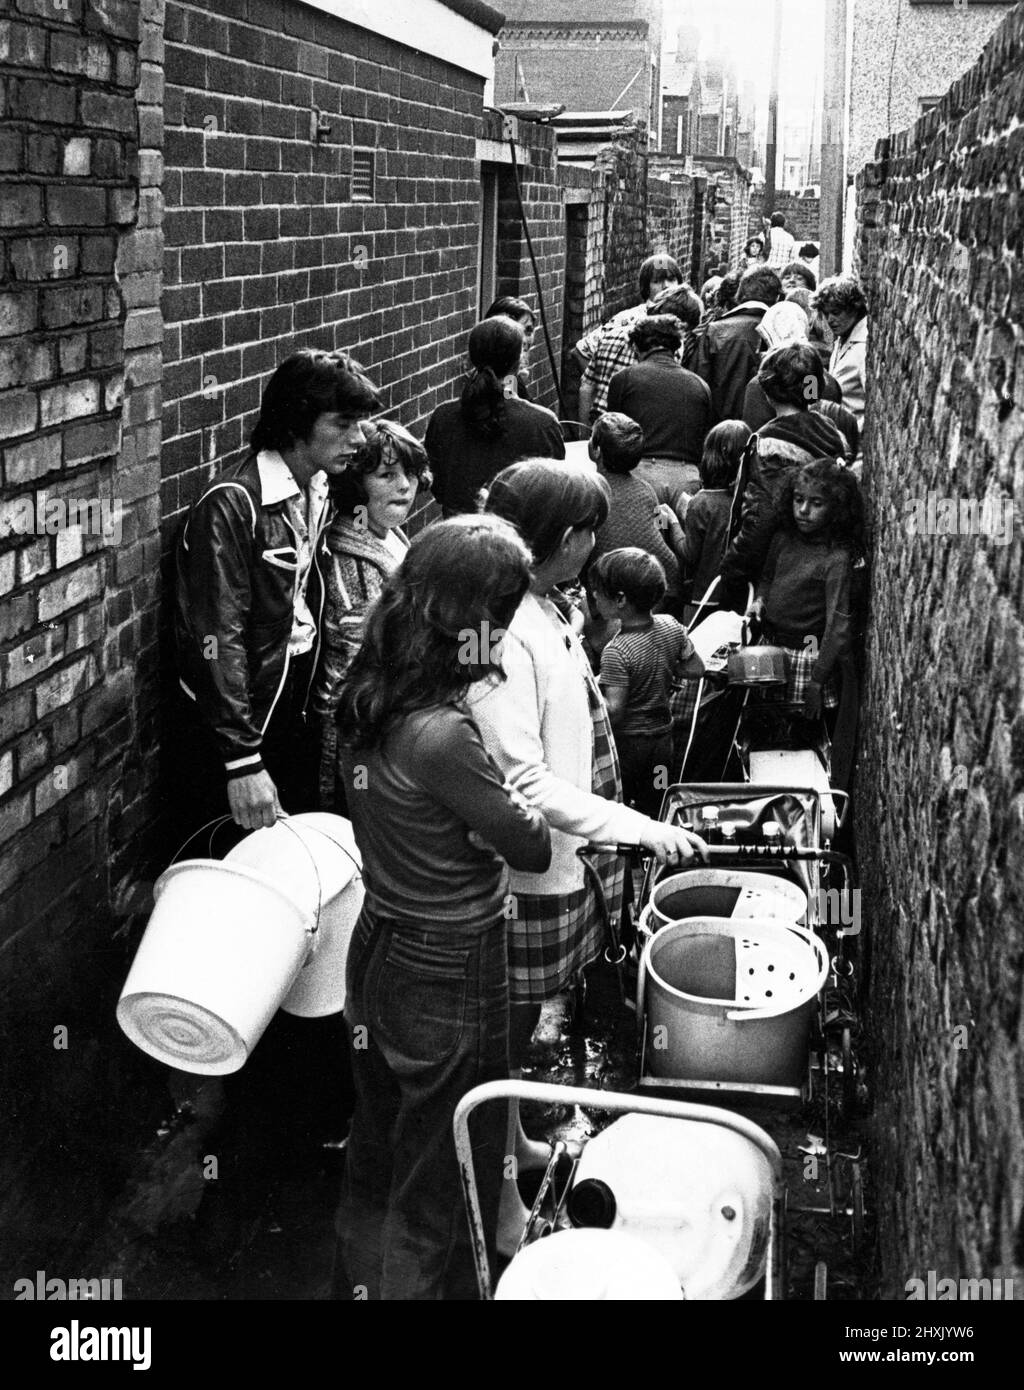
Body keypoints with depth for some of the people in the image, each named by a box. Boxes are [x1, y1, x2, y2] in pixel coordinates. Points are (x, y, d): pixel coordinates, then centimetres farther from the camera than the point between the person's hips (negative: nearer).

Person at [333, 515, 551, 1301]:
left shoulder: (370, 698, -4)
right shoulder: (441, 737, -30)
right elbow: (534, 849, -19)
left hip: (379, 948, 9)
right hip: (450, 978, -9)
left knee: (376, 1160, 27)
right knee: (441, 1195, 11)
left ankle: (358, 1282, 45)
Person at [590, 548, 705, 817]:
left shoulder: (616, 652, -26)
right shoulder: (671, 626, -8)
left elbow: (614, 710, -28)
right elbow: (697, 670, 4)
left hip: (626, 743, -6)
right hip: (663, 734, 6)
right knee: (656, 810, 18)